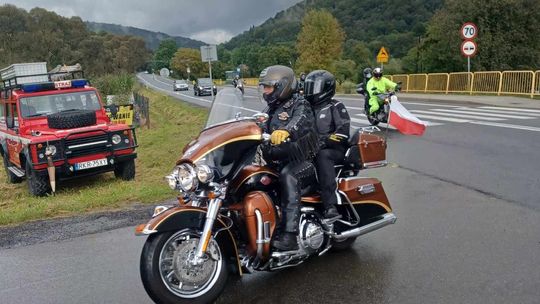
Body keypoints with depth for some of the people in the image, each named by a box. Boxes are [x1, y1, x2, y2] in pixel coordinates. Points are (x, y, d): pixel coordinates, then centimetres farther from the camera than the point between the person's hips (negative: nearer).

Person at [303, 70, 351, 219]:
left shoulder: (336, 107, 1)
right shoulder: (308, 108, 19)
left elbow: (343, 133, -11)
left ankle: (330, 205, -46)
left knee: (322, 156, -39)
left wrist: (322, 142, -22)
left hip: (335, 150, -5)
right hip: (313, 151, 5)